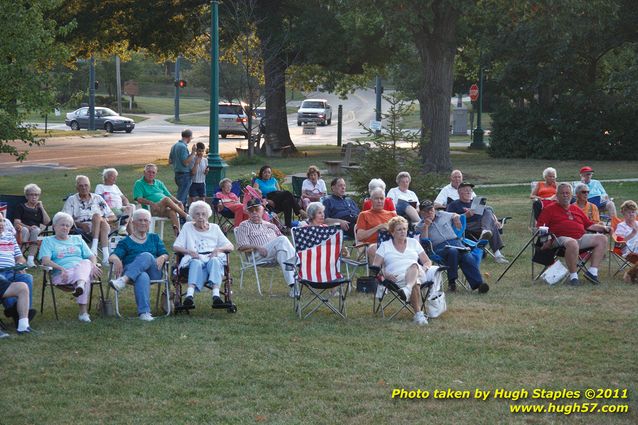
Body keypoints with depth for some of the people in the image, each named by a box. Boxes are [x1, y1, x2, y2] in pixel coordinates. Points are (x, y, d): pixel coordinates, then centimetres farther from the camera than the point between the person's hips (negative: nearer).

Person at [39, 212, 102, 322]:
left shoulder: (77, 239, 30)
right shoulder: (48, 241, 19)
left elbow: (92, 256, 19)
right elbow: (45, 260, 0)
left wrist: (93, 265, -7)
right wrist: (61, 268, -18)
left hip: (83, 269, 2)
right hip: (62, 275, -2)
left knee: (86, 262, -37)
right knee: (86, 278, -36)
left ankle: (80, 285, -67)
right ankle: (83, 312, -54)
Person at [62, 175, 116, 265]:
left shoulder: (98, 198, 22)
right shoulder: (72, 200, 17)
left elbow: (113, 217, 18)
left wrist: (105, 219, -6)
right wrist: (80, 224, -15)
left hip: (101, 229, 2)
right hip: (81, 230, -2)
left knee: (103, 223, -34)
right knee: (97, 216, -31)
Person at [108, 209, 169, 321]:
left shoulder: (154, 238, 30)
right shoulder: (126, 242, 21)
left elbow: (165, 254, 16)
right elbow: (113, 256, 4)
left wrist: (162, 258, -10)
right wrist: (116, 260, -22)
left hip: (153, 272, 2)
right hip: (130, 271, -2)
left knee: (146, 256, -34)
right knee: (142, 277, -40)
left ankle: (123, 281, -53)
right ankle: (144, 312, -58)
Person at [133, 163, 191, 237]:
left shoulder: (159, 183, 26)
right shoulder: (139, 184, 10)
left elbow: (169, 196, 23)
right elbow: (139, 199, -6)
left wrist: (178, 202, 2)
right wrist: (152, 203, -23)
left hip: (166, 209, 4)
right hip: (152, 210, -4)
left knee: (172, 211, -34)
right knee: (166, 199, -33)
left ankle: (177, 233, -49)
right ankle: (186, 216, -32)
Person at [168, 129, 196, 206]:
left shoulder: (174, 146, 11)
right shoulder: (183, 147, -18)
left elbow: (170, 161, 16)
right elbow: (186, 162, -23)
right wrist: (193, 152, -18)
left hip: (177, 173, 9)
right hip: (184, 174, -9)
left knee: (184, 197, 19)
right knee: (181, 197, -7)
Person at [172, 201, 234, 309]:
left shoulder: (214, 228, 20)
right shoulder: (187, 227, 18)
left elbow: (231, 247, 14)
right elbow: (175, 247, 8)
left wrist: (219, 249, -9)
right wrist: (189, 251, -13)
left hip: (212, 258, 1)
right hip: (194, 259, -1)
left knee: (215, 261, -36)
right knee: (196, 262, -37)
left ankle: (216, 294, -52)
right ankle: (189, 295, -56)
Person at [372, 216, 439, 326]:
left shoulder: (413, 242, 27)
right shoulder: (385, 246, 20)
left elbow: (428, 262, 23)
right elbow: (375, 266, 10)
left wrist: (425, 268, -1)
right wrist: (385, 274, -11)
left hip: (418, 272, 2)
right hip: (398, 277, -2)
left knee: (414, 265, -38)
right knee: (415, 283, -38)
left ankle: (408, 289, -68)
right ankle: (418, 314, -53)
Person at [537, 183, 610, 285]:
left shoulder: (576, 209, 28)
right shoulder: (549, 209, 13)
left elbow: (589, 225, 28)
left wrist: (603, 228, 12)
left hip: (581, 237, 6)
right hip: (562, 238, -6)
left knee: (602, 239, -12)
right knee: (572, 243, -41)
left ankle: (592, 271, -18)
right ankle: (573, 276, -31)